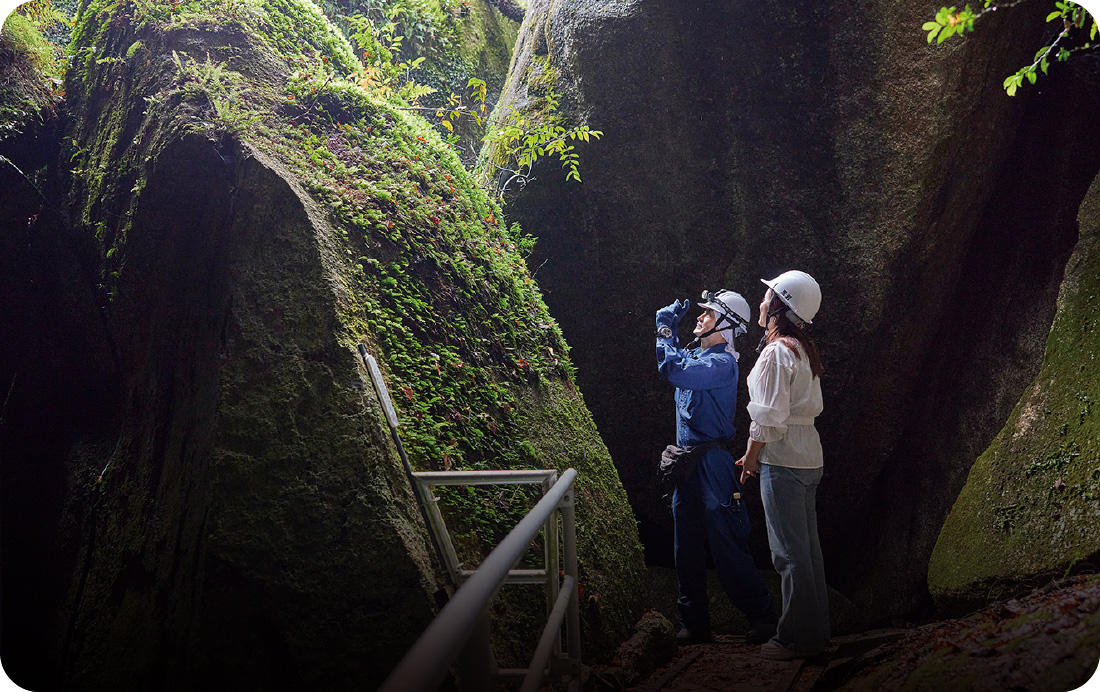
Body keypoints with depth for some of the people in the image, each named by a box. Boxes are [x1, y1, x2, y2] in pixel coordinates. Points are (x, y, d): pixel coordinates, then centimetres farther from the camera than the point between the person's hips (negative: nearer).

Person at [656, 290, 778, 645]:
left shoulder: (722, 362, -15)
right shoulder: (697, 355, 13)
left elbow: (673, 369, -27)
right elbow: (672, 363, 31)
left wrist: (665, 331, -12)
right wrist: (667, 325, 18)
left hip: (712, 461, -9)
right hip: (686, 460, 9)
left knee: (726, 543, -4)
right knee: (687, 549, 12)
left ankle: (762, 618, 11)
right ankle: (695, 623, 22)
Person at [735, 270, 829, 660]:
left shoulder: (776, 352, -15)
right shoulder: (804, 350, 12)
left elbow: (768, 418, -18)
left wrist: (750, 457, -5)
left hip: (782, 460, -9)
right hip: (808, 456, 9)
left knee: (790, 552, -1)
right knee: (808, 547, 15)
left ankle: (796, 638, 8)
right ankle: (816, 631, 25)